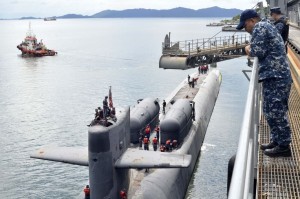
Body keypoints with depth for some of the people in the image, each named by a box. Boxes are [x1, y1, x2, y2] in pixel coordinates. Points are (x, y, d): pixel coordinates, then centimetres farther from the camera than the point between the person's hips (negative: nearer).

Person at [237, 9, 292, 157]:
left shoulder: (260, 27, -6)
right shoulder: (268, 27, 25)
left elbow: (258, 52, -16)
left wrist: (248, 50, 3)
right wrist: (252, 50, 9)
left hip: (274, 76, -10)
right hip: (278, 75, 10)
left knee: (274, 111, -6)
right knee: (273, 111, 15)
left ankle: (283, 146, 0)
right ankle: (277, 141, 23)